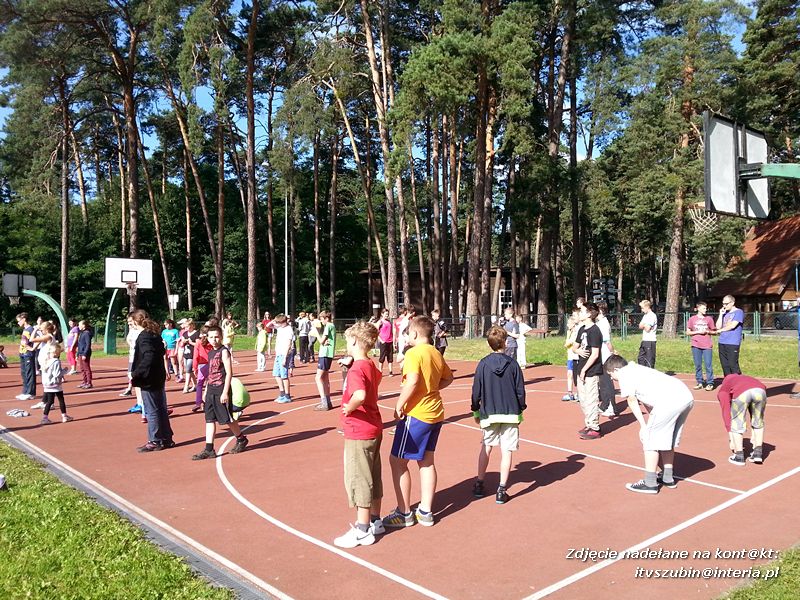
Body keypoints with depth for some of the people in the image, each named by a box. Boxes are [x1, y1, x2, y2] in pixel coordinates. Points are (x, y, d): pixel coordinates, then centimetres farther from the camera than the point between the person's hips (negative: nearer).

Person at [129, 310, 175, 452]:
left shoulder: (144, 337, -17)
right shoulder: (155, 334, 9)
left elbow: (148, 359, -27)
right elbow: (162, 353, 15)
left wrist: (135, 374, -21)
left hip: (148, 380, -9)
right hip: (159, 378, 9)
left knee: (151, 412, 2)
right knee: (161, 409, 16)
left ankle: (155, 441, 11)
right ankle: (167, 439, 24)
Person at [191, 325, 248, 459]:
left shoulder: (224, 351, -11)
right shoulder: (210, 353, 12)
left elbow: (229, 373, -15)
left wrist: (225, 392, -19)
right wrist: (206, 391, 18)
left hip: (221, 389, -8)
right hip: (211, 390, 8)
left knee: (227, 419, 1)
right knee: (209, 419, 5)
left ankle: (241, 440, 22)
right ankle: (209, 449, 6)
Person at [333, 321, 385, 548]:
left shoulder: (356, 369, -22)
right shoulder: (371, 365, 6)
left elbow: (360, 395, -41)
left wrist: (349, 408, -24)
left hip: (358, 432, -9)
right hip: (374, 429, 9)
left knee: (358, 480, 1)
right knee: (373, 477, 18)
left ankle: (363, 531, 10)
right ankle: (375, 521, 31)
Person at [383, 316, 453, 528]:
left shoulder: (414, 353, -15)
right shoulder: (436, 354, 9)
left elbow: (412, 381, -28)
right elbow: (448, 378, 22)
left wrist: (399, 406, -18)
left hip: (416, 414, -8)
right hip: (435, 413, 9)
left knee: (397, 461, 4)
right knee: (426, 461, 16)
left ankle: (404, 513, 10)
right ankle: (425, 512, 23)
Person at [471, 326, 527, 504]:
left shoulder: (483, 364, -5)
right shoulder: (513, 364, -5)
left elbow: (476, 390, -2)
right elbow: (520, 390, -1)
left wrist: (476, 411, 11)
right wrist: (520, 410, 12)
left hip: (489, 413, 1)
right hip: (511, 413, -1)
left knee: (486, 447, 17)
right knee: (506, 451, 3)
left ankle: (479, 484, 21)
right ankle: (501, 490, 3)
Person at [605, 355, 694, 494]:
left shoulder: (624, 374, 5)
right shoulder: (637, 369, 30)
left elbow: (632, 401, 2)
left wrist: (643, 426, 5)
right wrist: (653, 421, 24)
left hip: (669, 401, -9)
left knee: (650, 439, 3)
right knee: (667, 439, 23)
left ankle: (650, 484, 7)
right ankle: (667, 478, 33)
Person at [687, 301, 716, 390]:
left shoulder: (709, 319, 7)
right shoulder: (692, 319, 6)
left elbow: (714, 331, 12)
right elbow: (688, 332, 6)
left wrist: (707, 331, -7)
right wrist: (697, 332, -9)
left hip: (707, 346, -1)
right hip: (696, 346, 1)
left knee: (708, 365, -5)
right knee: (698, 365, 5)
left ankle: (710, 383, 2)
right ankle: (699, 382, 14)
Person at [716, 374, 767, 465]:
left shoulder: (722, 390, 32)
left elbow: (726, 413, 20)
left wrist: (731, 440, 24)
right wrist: (753, 435, 51)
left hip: (741, 393, -4)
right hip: (760, 390, 4)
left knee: (737, 426, 16)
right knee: (758, 423, 26)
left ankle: (739, 457, 19)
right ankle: (758, 453, 28)